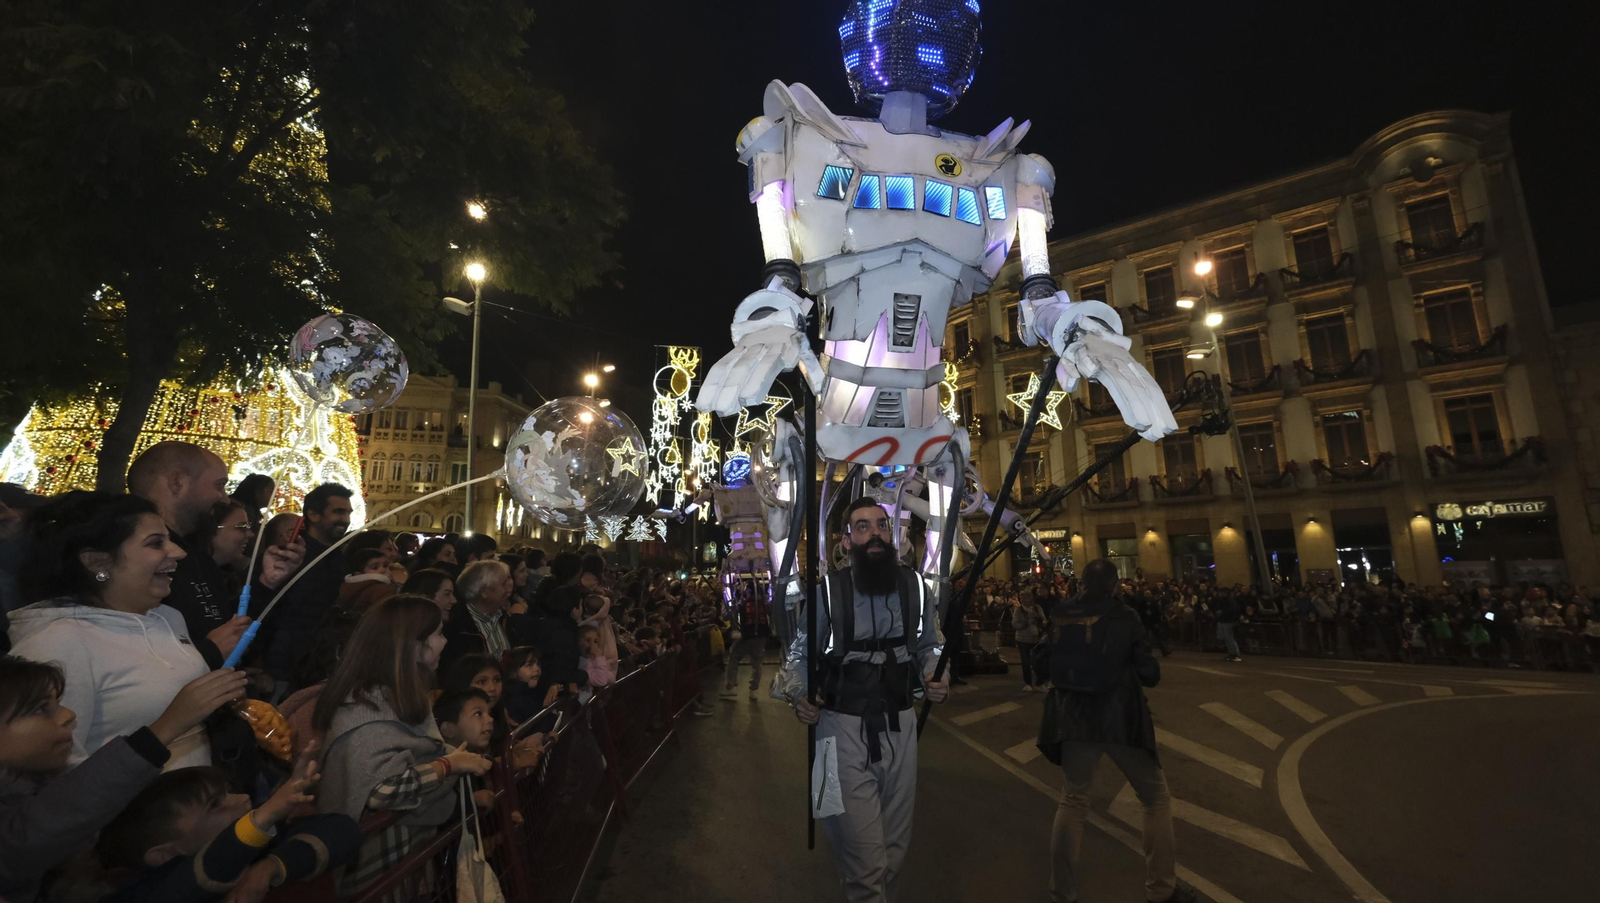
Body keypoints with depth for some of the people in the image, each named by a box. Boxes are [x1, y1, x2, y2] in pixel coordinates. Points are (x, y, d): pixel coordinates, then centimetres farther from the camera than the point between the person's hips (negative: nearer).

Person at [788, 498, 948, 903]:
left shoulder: (915, 585, -2)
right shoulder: (827, 590, -11)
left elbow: (929, 647, 12)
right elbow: (800, 653, 0)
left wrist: (934, 678, -6)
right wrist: (799, 696, -16)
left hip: (899, 724, 4)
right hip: (844, 727, -3)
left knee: (895, 841, 20)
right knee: (863, 849, -2)